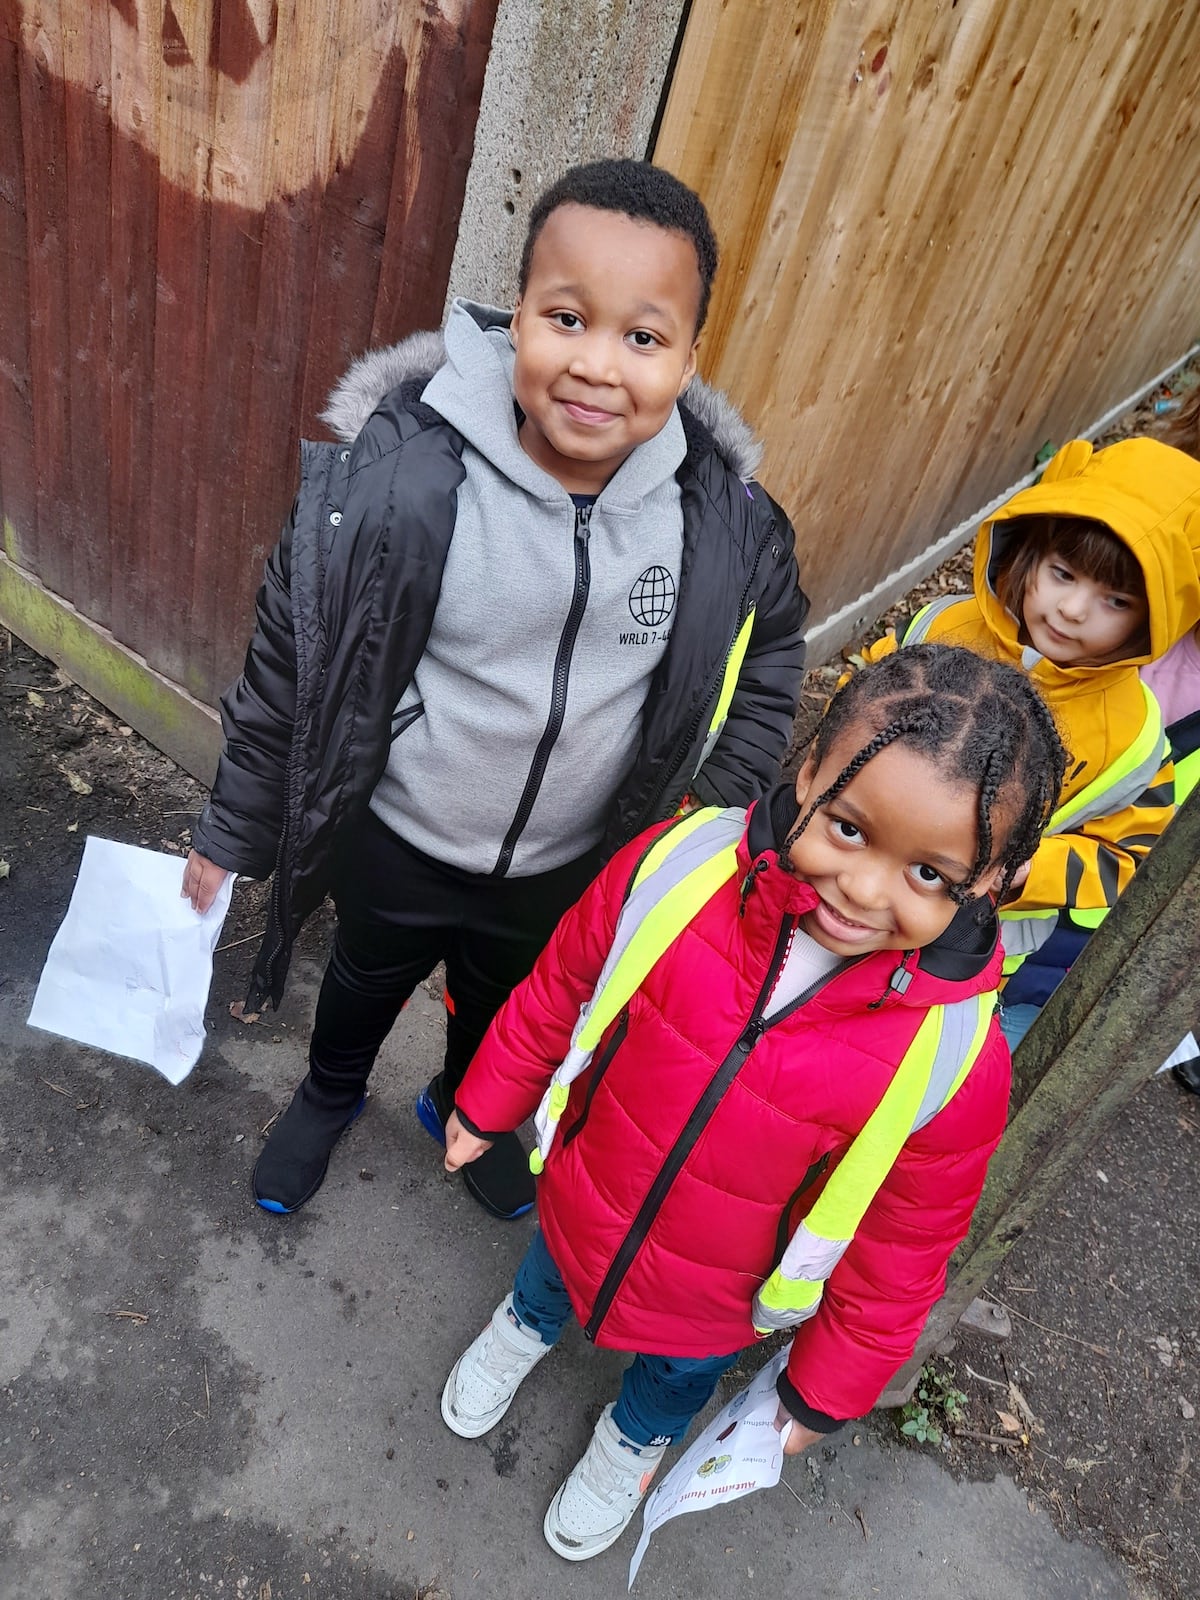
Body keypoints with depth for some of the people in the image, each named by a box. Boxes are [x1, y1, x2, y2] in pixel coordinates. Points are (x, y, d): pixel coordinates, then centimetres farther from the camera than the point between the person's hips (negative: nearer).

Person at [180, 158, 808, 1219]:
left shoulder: (727, 521, -20)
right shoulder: (396, 477, -28)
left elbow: (767, 668, 0)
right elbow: (290, 659, -15)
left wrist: (719, 811, -3)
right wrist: (232, 834, -4)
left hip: (571, 864, 2)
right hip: (396, 840, -1)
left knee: (507, 1010, 31)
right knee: (367, 978, 30)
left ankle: (467, 1110, 66)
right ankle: (331, 1094, 66)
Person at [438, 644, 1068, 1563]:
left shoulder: (955, 1063, -33)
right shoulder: (681, 866, -32)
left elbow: (897, 1262, -15)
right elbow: (560, 991, -11)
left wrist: (822, 1396, -1)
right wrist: (488, 1106, 4)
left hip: (715, 1307, -1)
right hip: (577, 1205, 1)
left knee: (678, 1376, 34)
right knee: (550, 1275, 36)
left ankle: (636, 1440, 71)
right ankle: (529, 1324, 74)